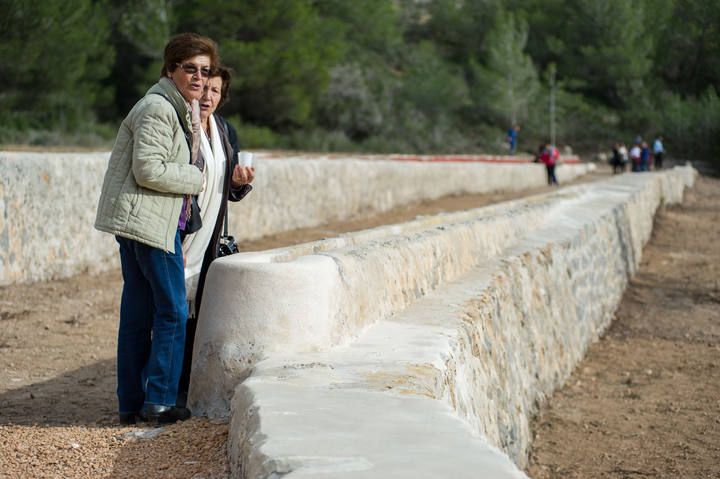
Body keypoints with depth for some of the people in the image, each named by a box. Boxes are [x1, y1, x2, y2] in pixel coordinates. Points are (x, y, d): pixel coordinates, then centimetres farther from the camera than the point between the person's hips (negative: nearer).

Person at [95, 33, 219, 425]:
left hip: (135, 221, 10)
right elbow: (148, 170, -19)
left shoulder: (182, 108, 19)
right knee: (173, 311, -3)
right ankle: (159, 400, 2)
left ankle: (131, 404, 15)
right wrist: (196, 179, -9)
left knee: (137, 313, 10)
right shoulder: (157, 109, -13)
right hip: (150, 220, -10)